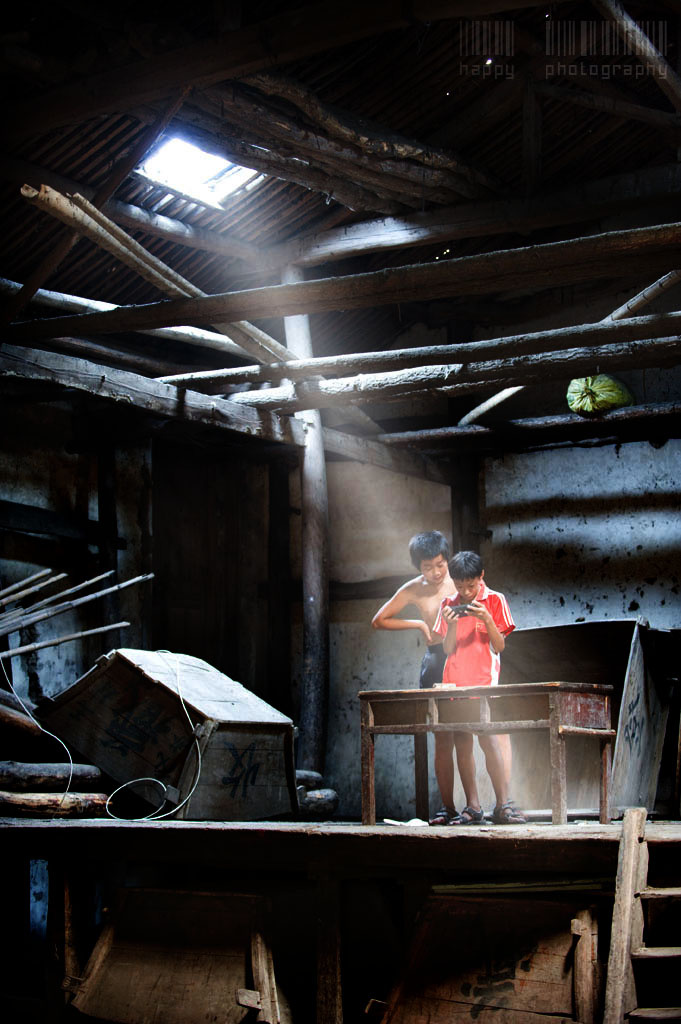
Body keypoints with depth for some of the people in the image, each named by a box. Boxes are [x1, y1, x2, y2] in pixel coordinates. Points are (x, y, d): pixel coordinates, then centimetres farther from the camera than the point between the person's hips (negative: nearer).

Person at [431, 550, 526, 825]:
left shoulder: (495, 601, 5)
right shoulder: (448, 605, 13)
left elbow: (500, 646, 2)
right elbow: (448, 649, 11)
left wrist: (487, 621, -14)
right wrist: (451, 626, -7)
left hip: (484, 680, -3)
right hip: (455, 683, 3)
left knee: (489, 739, -12)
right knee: (462, 743, 0)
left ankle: (503, 804, -10)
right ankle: (472, 806, 3)